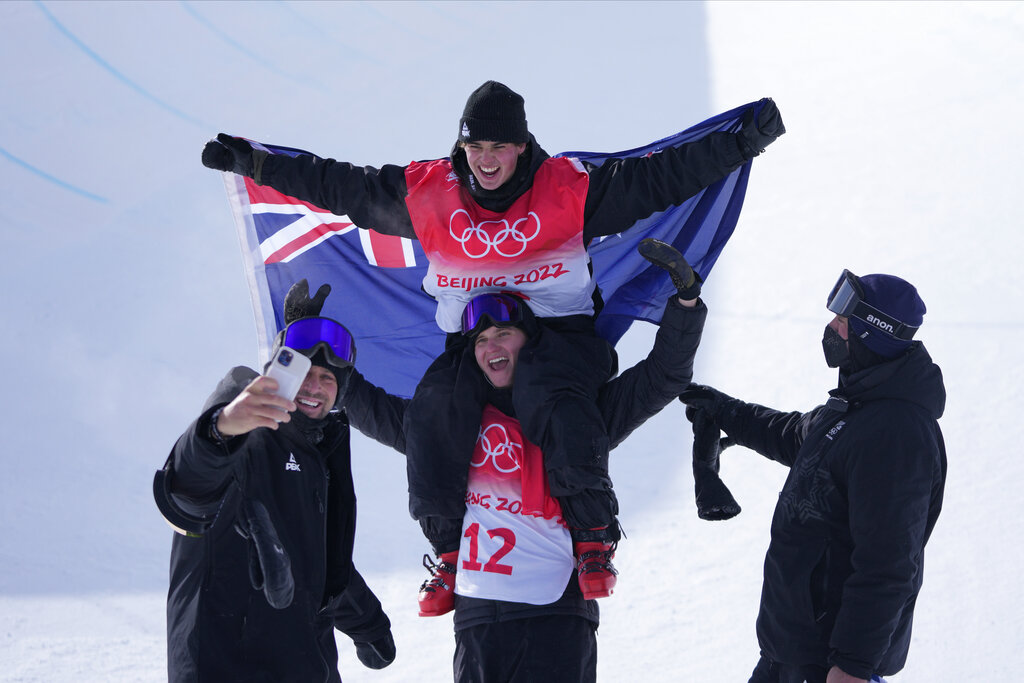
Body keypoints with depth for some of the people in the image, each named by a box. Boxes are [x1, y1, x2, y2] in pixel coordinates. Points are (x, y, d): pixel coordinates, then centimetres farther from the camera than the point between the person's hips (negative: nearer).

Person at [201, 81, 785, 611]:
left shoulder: (569, 187, -4)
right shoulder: (426, 192, 3)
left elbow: (662, 177, -4)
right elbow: (337, 186, 11)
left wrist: (742, 141, -10)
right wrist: (252, 163, 11)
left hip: (559, 333, -3)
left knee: (552, 399, -35)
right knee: (435, 408, -26)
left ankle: (595, 534, -15)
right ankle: (449, 547, -4)